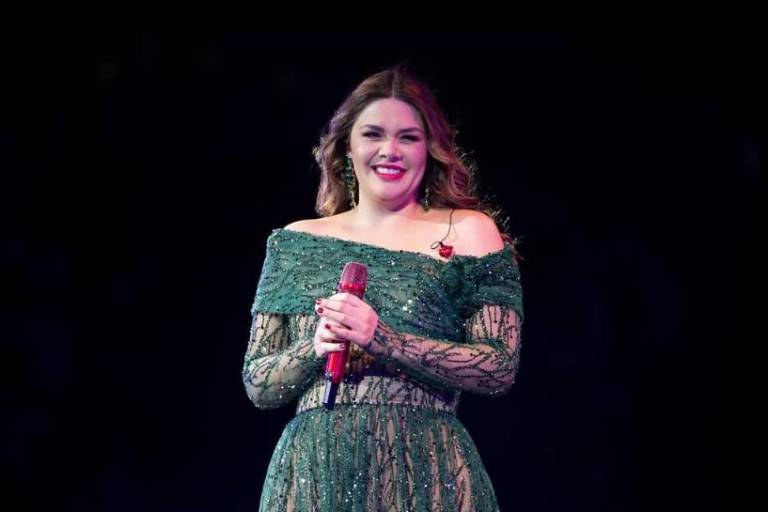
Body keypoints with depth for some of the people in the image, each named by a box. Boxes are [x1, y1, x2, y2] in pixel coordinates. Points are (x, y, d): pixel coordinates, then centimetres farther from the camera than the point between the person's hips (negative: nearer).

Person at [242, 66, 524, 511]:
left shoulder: (467, 232, 2)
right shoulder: (295, 243, 10)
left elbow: (500, 370, -6)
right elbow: (258, 386, 9)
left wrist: (383, 340, -15)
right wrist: (316, 347, -10)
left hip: (425, 474, -2)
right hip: (311, 475, 2)